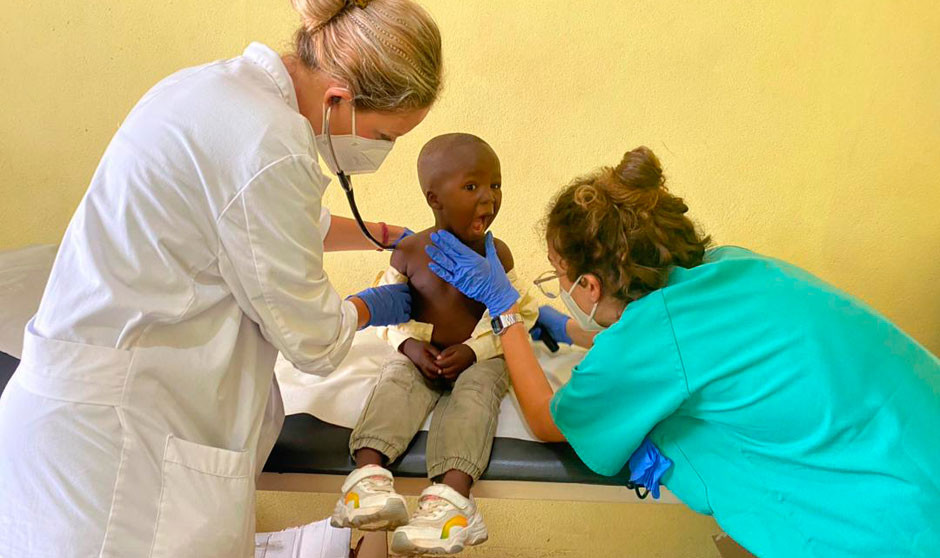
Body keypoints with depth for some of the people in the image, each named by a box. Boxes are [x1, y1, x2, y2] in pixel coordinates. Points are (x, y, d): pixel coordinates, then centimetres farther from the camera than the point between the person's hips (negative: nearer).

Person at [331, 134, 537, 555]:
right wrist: (410, 345, -12)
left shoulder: (497, 255, -3)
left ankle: (452, 493, -46)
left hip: (479, 357, -1)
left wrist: (473, 350, -16)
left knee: (475, 394, -30)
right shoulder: (409, 252, 0)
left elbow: (515, 316, -2)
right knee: (395, 384, -27)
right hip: (420, 354, 2)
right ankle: (368, 472, -43)